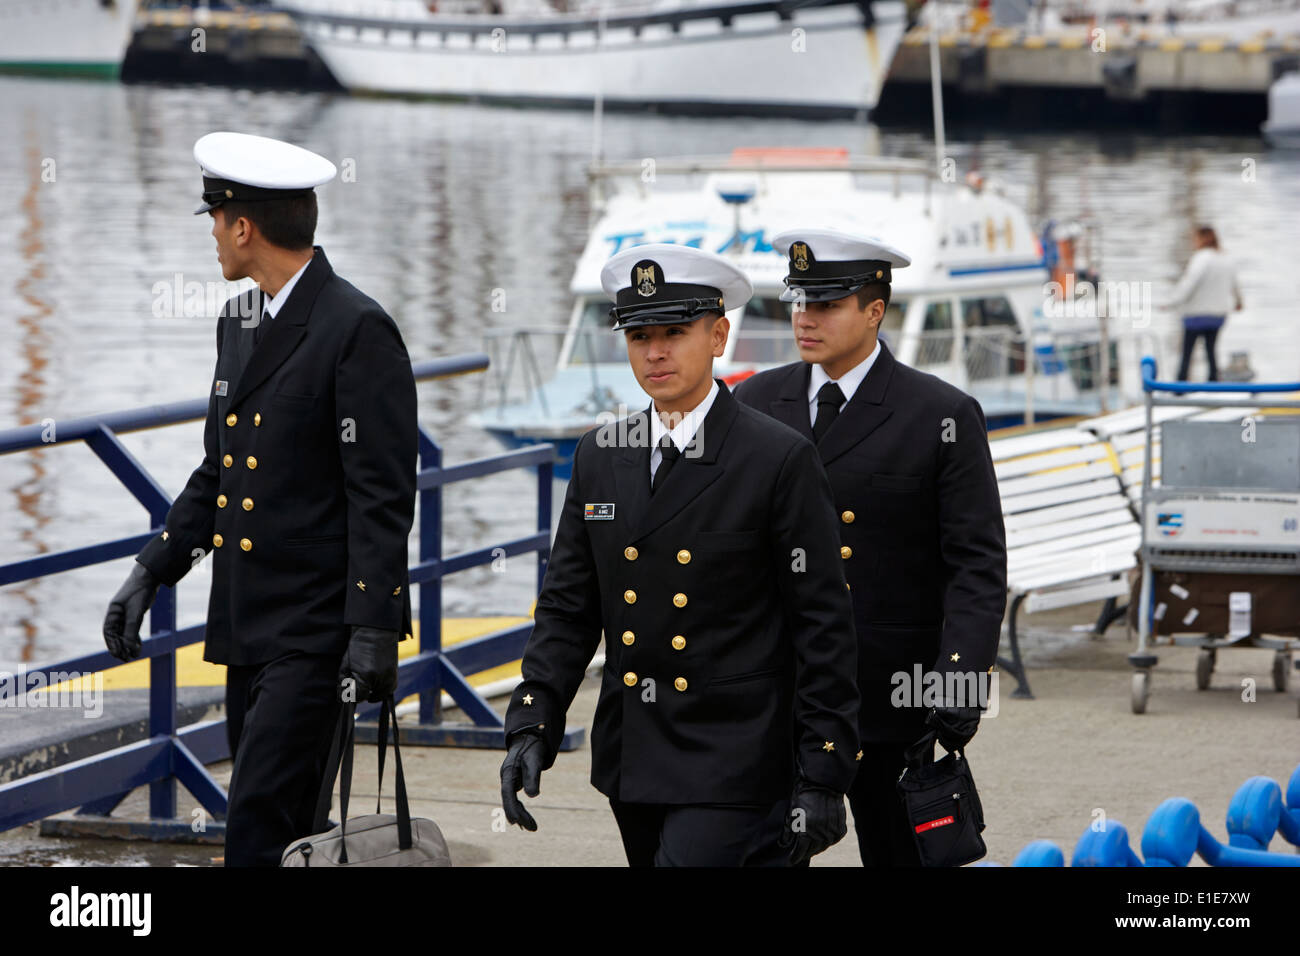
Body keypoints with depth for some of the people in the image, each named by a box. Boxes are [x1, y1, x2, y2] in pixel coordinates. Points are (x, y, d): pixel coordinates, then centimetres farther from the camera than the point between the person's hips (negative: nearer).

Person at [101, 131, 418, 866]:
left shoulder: (358, 329, -12)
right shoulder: (240, 323, 16)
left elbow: (382, 494, -15)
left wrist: (374, 629, -20)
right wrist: (153, 572, 16)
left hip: (315, 631, -9)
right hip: (246, 625, 9)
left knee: (262, 828, -14)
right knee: (281, 831, 10)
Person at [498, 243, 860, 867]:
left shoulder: (780, 460, -7)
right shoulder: (599, 458, 9)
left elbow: (823, 626, -7)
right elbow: (567, 608, 12)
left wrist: (822, 778, -11)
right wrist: (531, 726, -1)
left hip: (731, 768, -6)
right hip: (633, 765, 6)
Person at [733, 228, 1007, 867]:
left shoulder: (944, 418, -5)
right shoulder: (755, 402, 7)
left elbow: (978, 564, -8)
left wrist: (959, 681, -19)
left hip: (891, 695, -3)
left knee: (897, 855, 7)